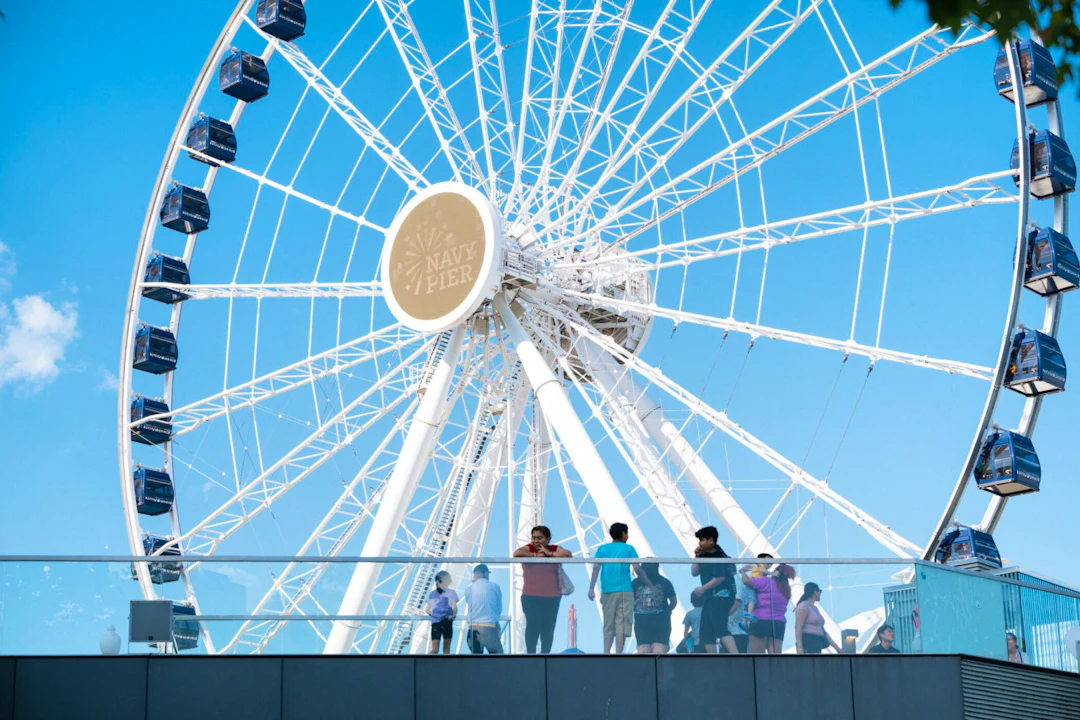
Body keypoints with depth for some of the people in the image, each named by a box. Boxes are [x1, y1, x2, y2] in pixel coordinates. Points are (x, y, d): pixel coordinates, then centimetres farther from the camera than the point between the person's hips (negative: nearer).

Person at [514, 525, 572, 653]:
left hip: (552, 598, 2)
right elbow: (516, 553, -21)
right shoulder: (528, 549, -1)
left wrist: (549, 554, -15)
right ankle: (531, 653, 5)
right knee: (532, 627, -6)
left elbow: (568, 554, -12)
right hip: (531, 597, -2)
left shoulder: (555, 550, 5)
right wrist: (536, 555, -16)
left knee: (548, 628, 6)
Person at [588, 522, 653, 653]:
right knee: (622, 625, -5)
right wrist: (651, 586, 7)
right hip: (624, 591, -3)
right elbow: (638, 570, -1)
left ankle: (606, 654, 6)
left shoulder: (602, 549, 13)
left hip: (607, 591, 3)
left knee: (608, 625, 11)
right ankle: (618, 655, -13)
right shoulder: (629, 549, 6)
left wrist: (591, 589, -4)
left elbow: (596, 568, 1)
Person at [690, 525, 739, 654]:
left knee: (720, 627, -24)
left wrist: (703, 588, -14)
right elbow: (694, 573, 14)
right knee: (706, 633, 9)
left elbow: (720, 577, -21)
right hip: (710, 597, 10)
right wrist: (696, 557, 2)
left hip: (721, 595, -10)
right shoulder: (704, 556, 13)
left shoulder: (719, 556, -13)